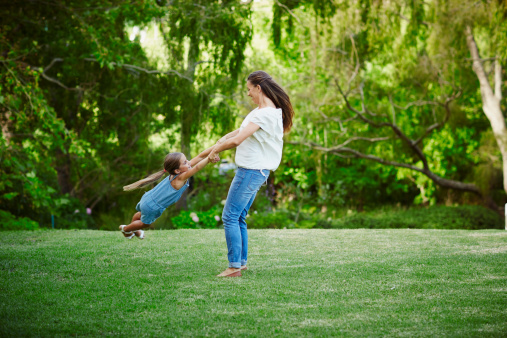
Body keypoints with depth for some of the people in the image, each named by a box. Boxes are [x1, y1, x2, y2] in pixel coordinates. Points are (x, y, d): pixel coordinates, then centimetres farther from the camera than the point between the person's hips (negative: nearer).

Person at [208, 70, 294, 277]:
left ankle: (235, 266, -5)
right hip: (255, 170, 10)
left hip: (251, 171, -10)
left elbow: (237, 140, -22)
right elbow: (244, 130, 25)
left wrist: (216, 149, -7)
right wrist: (226, 137, 9)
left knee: (230, 217, -7)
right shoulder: (263, 109, 13)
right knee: (238, 218, 15)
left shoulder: (265, 114, -20)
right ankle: (241, 262, 21)